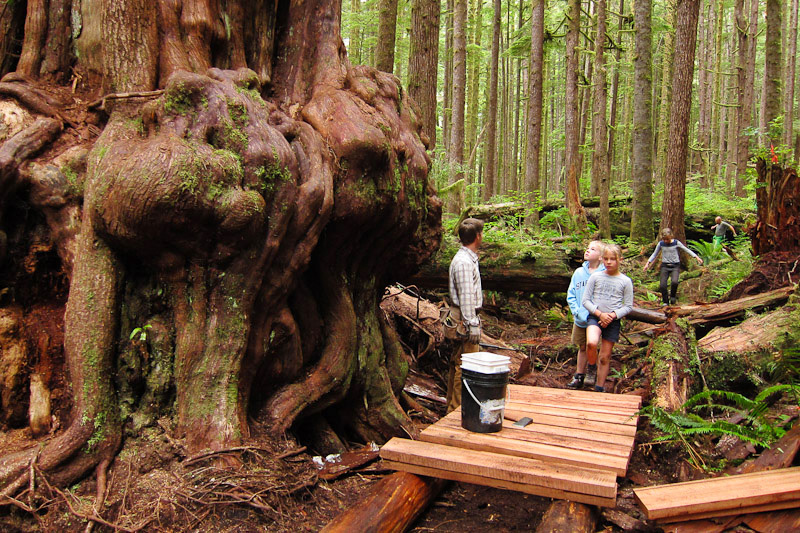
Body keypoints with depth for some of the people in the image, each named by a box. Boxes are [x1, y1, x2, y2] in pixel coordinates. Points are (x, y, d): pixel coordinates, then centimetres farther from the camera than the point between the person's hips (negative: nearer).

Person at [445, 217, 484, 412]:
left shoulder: (469, 257, 17)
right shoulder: (464, 262, -17)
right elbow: (466, 296, -22)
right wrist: (473, 325, -22)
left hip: (463, 317, 11)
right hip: (465, 318, -11)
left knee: (457, 364, 16)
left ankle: (452, 406, 25)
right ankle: (457, 409, -1)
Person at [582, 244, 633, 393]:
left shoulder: (625, 281, 1)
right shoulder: (595, 277, 0)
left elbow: (628, 306, 4)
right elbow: (586, 300, 1)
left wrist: (613, 315, -13)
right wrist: (600, 314, -12)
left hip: (613, 321, 1)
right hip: (595, 317, -1)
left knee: (605, 357, 7)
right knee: (592, 343, -30)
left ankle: (600, 388, 22)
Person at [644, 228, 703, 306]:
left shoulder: (676, 243, -3)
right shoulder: (660, 244, 2)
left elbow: (687, 250, 2)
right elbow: (655, 254, 12)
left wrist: (697, 257, -6)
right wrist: (648, 263, 6)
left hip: (675, 266, -2)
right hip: (665, 266, 2)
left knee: (674, 282, -27)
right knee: (662, 285, -10)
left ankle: (673, 296, 3)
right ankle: (666, 302, 10)